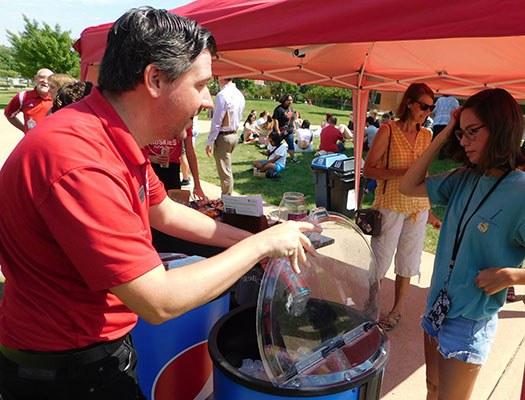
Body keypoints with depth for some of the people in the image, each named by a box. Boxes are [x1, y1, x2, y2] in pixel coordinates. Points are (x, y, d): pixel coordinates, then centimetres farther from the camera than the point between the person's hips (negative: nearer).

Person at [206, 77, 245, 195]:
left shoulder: (222, 95, -18)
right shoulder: (239, 94, 9)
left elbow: (217, 121, -18)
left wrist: (209, 142, -13)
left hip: (223, 136, -9)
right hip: (234, 135, 9)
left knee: (225, 173, 0)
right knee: (227, 171, 20)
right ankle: (228, 198, 29)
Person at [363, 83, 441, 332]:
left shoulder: (426, 135, 8)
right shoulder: (388, 131, -8)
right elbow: (368, 170, -11)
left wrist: (430, 213, 16)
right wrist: (403, 171, -23)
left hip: (418, 208, 5)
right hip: (391, 206, -5)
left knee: (407, 263, 13)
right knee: (380, 261, 2)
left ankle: (396, 311, 30)